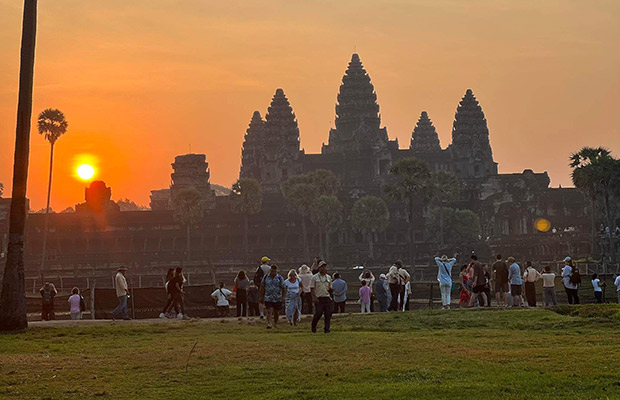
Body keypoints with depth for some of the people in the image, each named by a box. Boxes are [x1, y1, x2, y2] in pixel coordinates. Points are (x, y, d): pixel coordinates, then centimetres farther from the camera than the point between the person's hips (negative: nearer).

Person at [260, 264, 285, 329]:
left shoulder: (280, 278, -1)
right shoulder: (266, 277, 3)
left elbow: (283, 288, 0)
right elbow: (262, 287, 10)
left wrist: (283, 297, -6)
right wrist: (262, 297, 10)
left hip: (277, 299, 0)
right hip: (268, 298, 0)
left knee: (276, 312, 11)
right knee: (269, 311, -12)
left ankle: (275, 323, 30)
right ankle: (269, 323, -18)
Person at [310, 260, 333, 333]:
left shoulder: (328, 277, 16)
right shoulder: (315, 277, 3)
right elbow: (312, 288, -1)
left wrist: (331, 290, -4)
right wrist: (314, 297, -15)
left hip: (327, 298, 4)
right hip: (319, 299, -4)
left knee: (328, 314, -5)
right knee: (318, 314, -11)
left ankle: (326, 329, 2)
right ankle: (313, 327, 12)